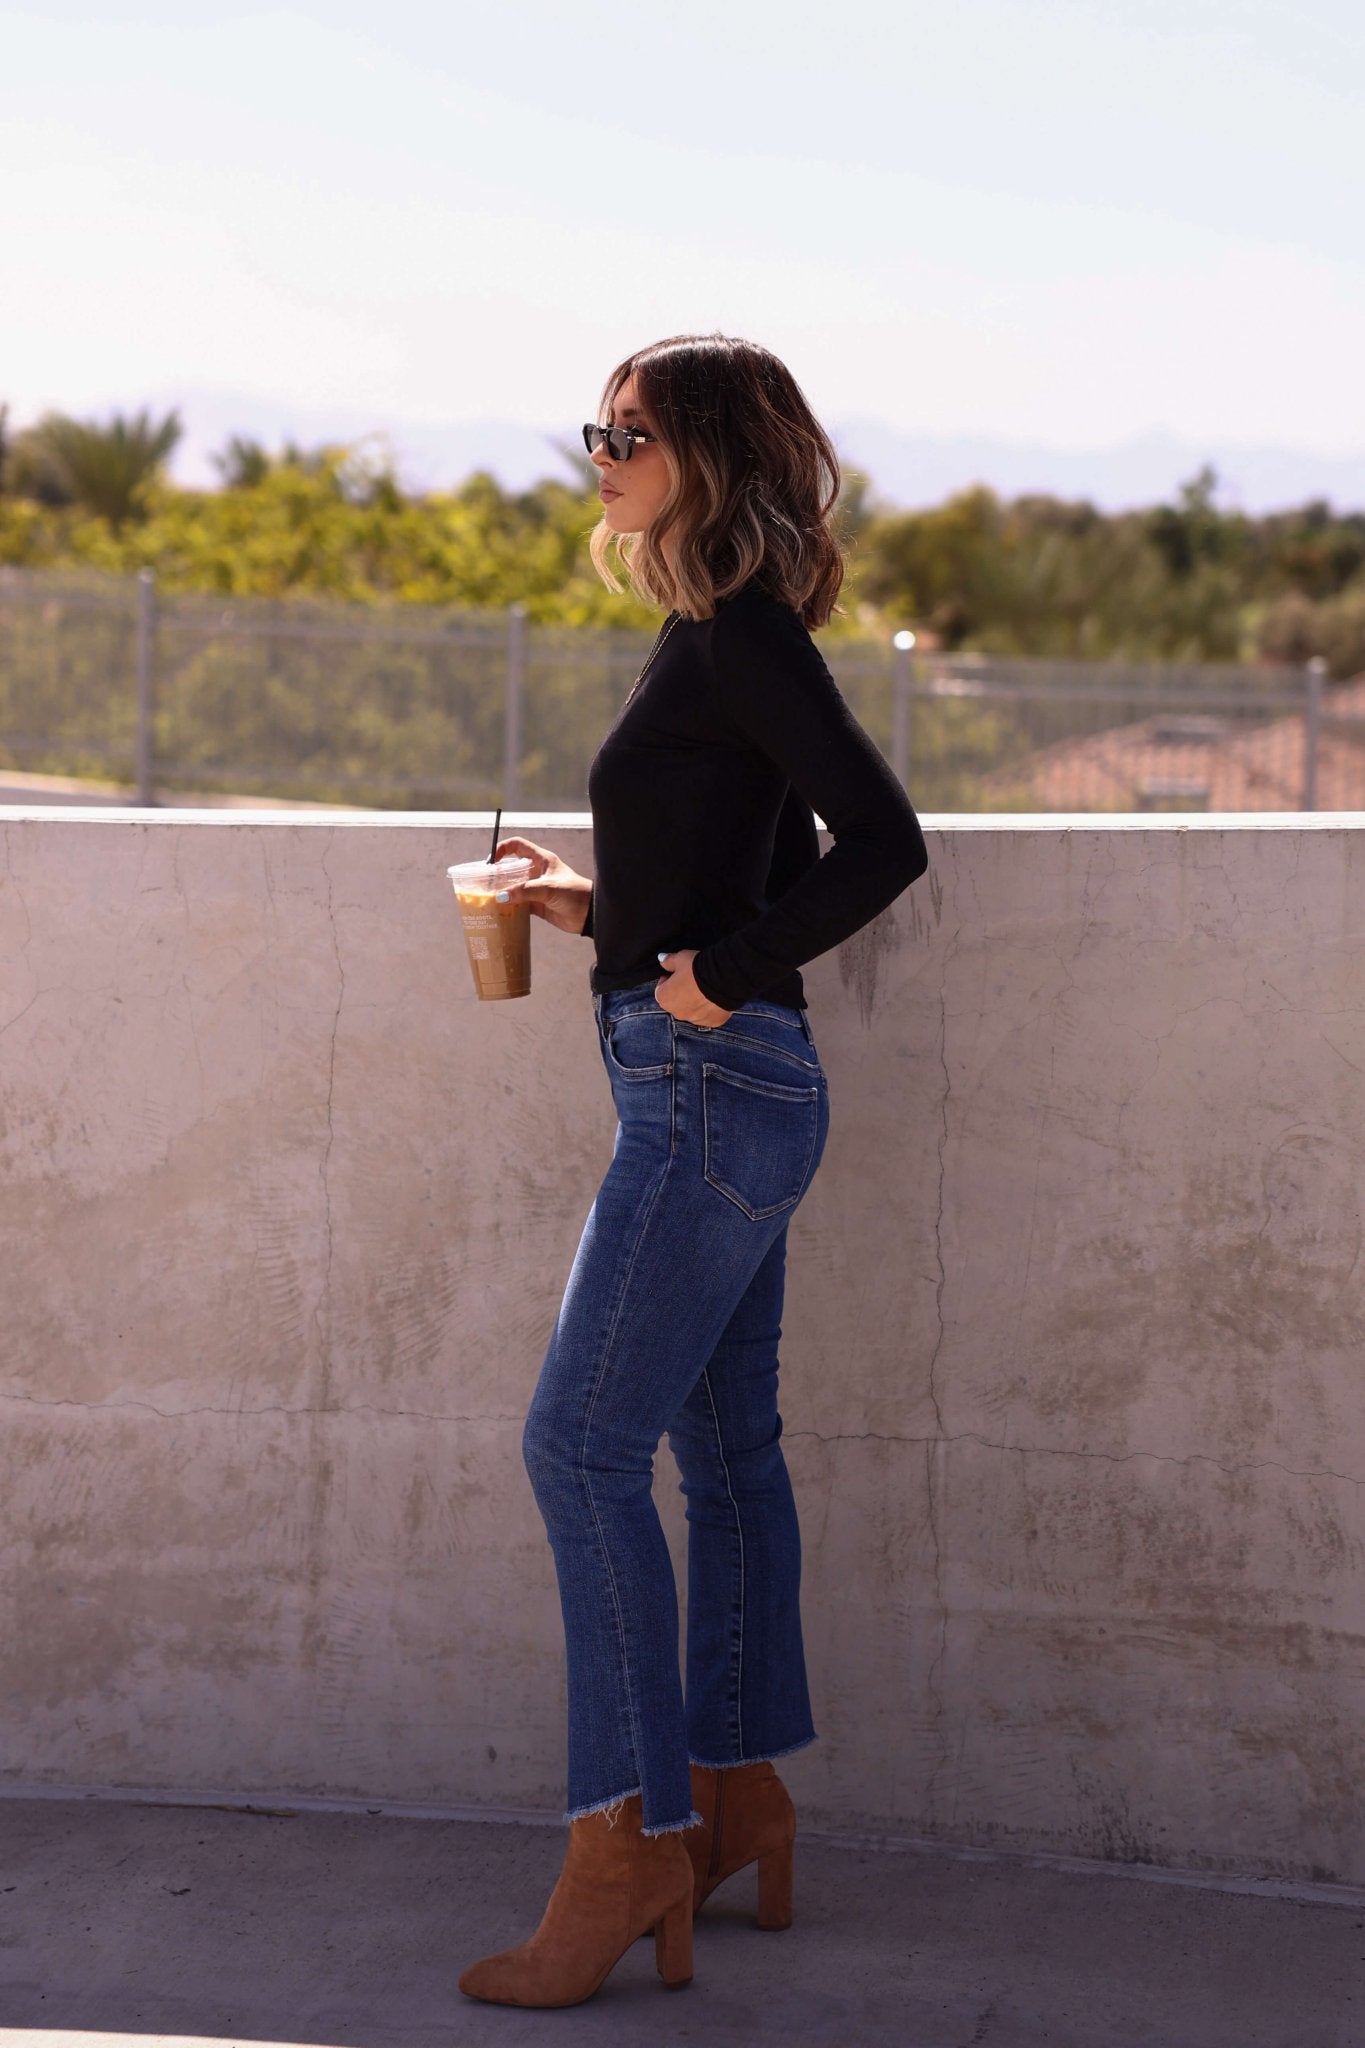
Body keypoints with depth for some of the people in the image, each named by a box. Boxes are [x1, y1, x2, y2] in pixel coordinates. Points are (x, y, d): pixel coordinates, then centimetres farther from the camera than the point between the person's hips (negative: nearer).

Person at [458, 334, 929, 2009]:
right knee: (722, 1442, 15)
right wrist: (600, 909, 14)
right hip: (728, 1088, 10)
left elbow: (882, 840, -22)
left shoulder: (739, 637, -15)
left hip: (712, 1085, -10)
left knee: (583, 1444, -10)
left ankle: (629, 1844, -6)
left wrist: (722, 973, -19)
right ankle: (737, 1805, 24)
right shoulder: (715, 636, 14)